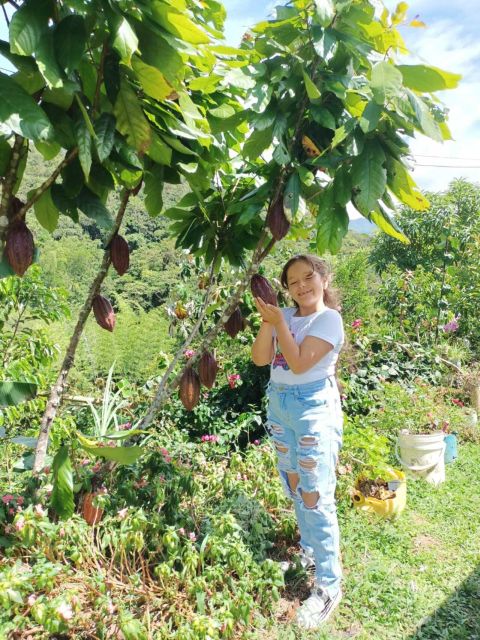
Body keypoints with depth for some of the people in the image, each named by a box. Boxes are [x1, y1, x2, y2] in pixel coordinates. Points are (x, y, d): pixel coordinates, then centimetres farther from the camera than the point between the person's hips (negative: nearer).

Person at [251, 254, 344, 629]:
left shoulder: (329, 318, -11)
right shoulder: (286, 315, 6)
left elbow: (299, 363, -22)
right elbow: (260, 358, -3)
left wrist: (279, 322, -19)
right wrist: (267, 321, -14)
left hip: (314, 409, -7)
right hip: (279, 405, 7)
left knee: (315, 495, -5)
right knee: (294, 484, 19)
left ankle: (329, 586, 9)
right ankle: (309, 551, 41)